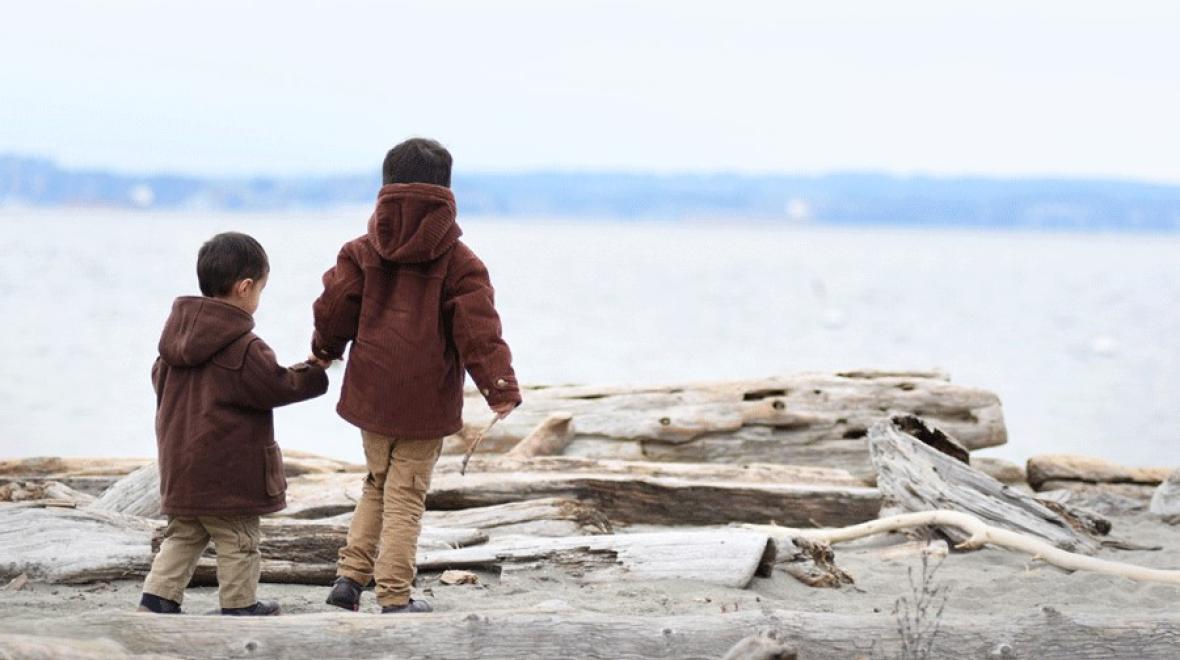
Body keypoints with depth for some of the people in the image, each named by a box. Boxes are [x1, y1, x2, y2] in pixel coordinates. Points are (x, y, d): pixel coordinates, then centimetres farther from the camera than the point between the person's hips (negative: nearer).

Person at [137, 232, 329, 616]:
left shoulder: (175, 337, 5)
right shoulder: (244, 349, -19)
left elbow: (159, 379, 17)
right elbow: (279, 387, -12)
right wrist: (315, 372, 4)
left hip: (180, 469, 7)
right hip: (229, 475, -7)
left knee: (182, 537, 17)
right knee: (238, 542, 7)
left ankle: (156, 600, 11)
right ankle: (239, 607, 14)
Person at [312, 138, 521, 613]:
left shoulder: (363, 252, 0)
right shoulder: (459, 263, -8)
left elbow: (335, 308, 3)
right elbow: (479, 330, -15)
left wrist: (325, 350, 23)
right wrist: (500, 387, -16)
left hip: (371, 393, 3)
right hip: (426, 401, -3)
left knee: (377, 484, 21)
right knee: (405, 496, 2)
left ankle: (350, 577, 15)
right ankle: (394, 597, 2)